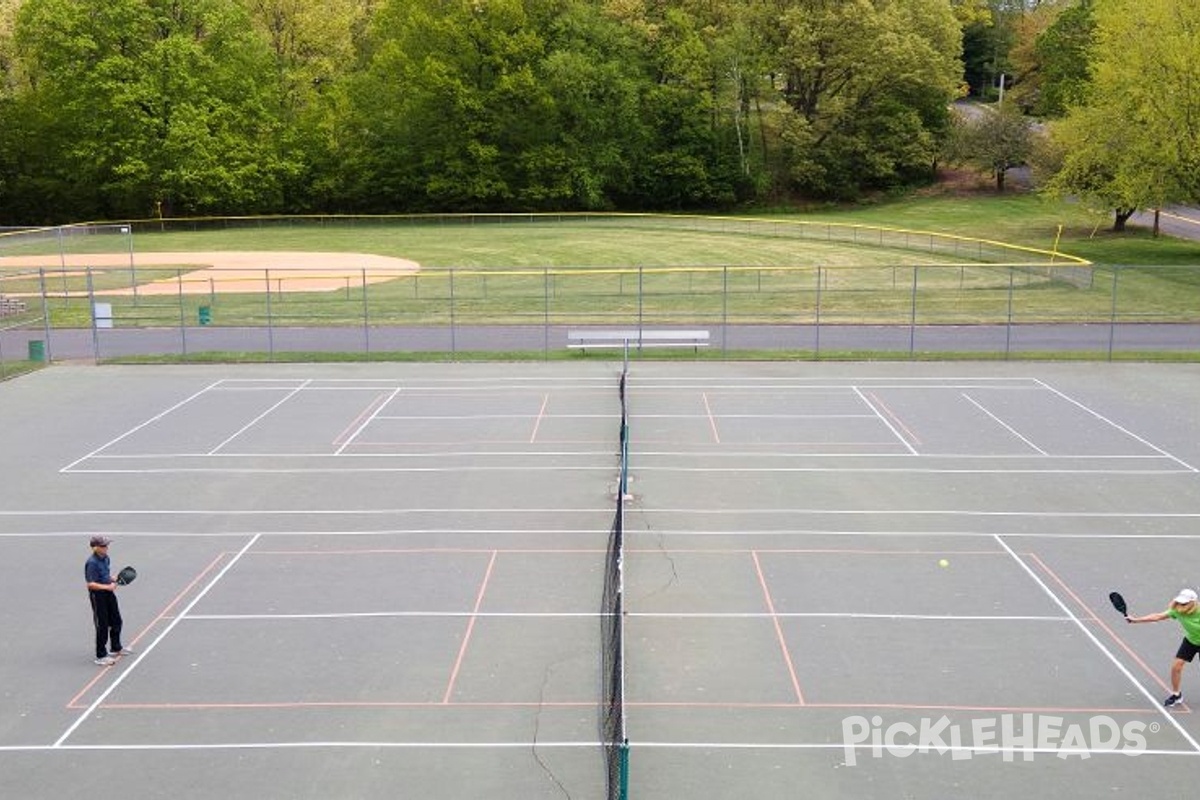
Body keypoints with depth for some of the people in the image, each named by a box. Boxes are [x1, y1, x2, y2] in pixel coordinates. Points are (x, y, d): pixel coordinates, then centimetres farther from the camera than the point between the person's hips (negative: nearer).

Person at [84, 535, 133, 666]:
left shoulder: (105, 558, 3)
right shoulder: (92, 563, -23)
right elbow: (91, 584, -27)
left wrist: (113, 579, 2)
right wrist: (107, 587, -29)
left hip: (108, 593, 9)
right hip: (98, 596, -9)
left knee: (116, 621, 21)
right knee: (102, 626, 1)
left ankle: (116, 648, 41)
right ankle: (101, 656, 14)